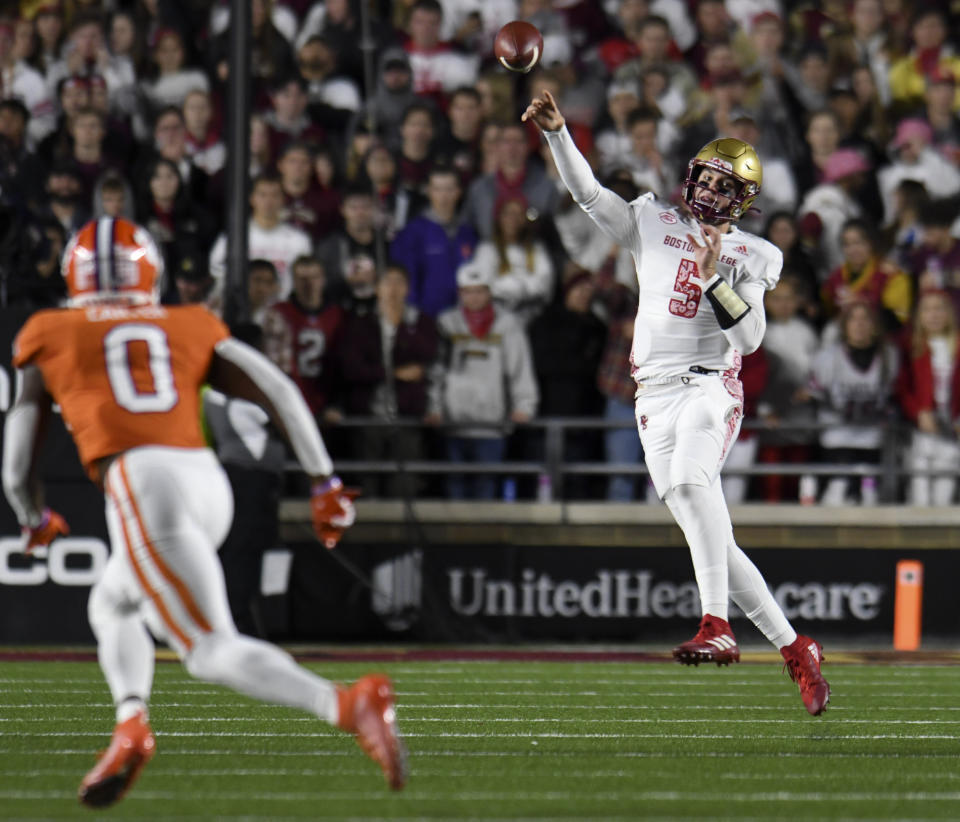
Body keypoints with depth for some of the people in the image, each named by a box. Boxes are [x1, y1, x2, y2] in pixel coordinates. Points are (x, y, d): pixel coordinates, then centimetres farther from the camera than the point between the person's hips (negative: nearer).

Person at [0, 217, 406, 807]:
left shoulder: (51, 339, 20)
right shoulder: (189, 328, 25)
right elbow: (275, 388, 12)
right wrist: (326, 482, 13)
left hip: (139, 482, -5)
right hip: (209, 479, 5)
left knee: (212, 650, -11)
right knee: (112, 604, 29)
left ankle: (347, 705, -34)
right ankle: (131, 724, 5)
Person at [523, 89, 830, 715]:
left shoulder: (750, 256, 7)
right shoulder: (654, 224, 15)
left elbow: (750, 337, -3)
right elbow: (588, 192, 6)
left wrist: (714, 278, -14)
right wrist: (556, 131, -7)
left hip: (710, 382, -4)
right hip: (655, 394, 4)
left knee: (691, 481, -34)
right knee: (710, 536, -2)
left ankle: (717, 626, -42)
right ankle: (793, 647, 6)